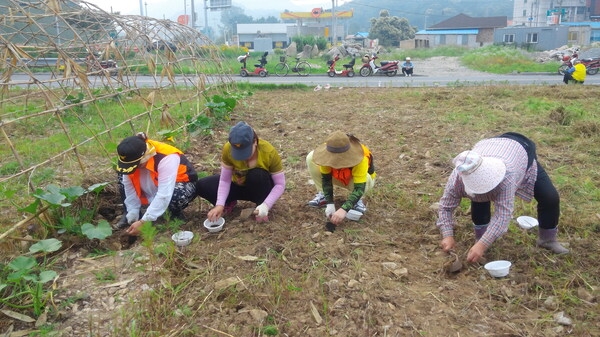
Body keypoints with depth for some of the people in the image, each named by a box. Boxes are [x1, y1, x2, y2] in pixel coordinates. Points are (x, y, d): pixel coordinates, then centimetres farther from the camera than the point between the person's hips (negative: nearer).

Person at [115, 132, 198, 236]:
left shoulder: (167, 158, -38)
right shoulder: (130, 159, -19)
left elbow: (164, 195, -41)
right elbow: (130, 190, -12)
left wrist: (143, 222, -40)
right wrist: (132, 217, -13)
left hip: (183, 184, -6)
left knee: (175, 195, -40)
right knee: (123, 178, -9)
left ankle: (177, 216, -5)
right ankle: (129, 216, 9)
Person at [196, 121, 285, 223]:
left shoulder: (269, 152, -30)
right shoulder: (228, 149, -25)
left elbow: (280, 184, -24)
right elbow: (225, 180, -18)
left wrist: (266, 205, -36)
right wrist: (220, 204, -30)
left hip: (261, 187, -2)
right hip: (238, 185, 2)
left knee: (257, 174, -37)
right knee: (201, 186, -17)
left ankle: (262, 207, -13)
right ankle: (229, 203, 7)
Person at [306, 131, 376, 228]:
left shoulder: (360, 158, -41)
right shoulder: (328, 151, -31)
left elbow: (359, 187, -44)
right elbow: (326, 178, -24)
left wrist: (344, 209, -56)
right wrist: (330, 204, -34)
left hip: (356, 180, -2)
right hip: (337, 176, 3)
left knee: (366, 179, -41)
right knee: (311, 158, -23)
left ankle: (357, 200, -7)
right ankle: (322, 194, -5)